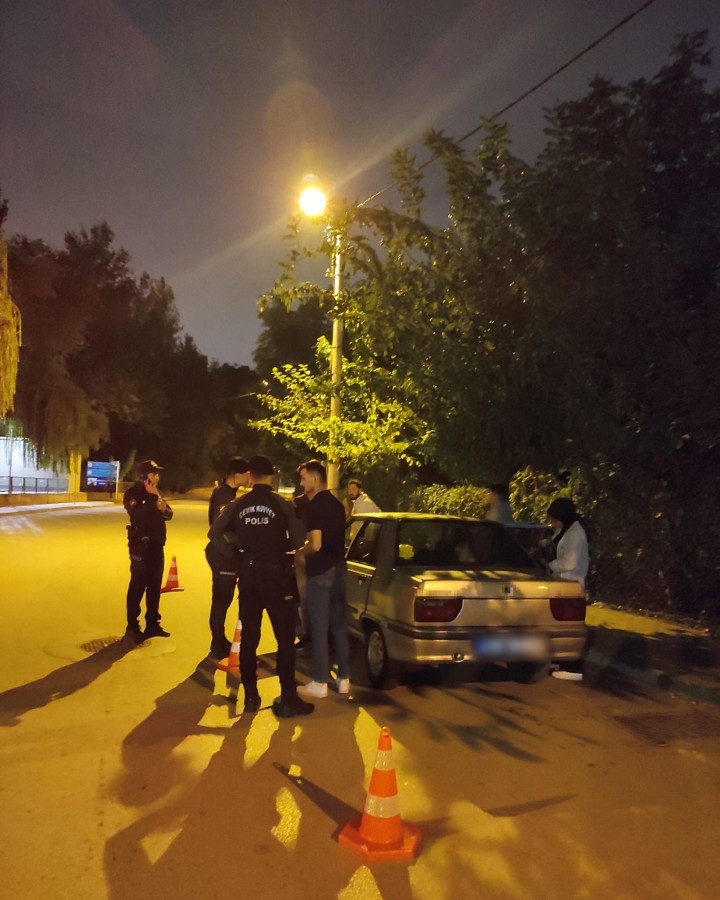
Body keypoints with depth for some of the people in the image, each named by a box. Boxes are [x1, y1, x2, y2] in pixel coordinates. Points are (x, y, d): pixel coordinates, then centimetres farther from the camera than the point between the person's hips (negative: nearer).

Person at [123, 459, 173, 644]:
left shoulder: (155, 493, 14)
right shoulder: (132, 494, -9)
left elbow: (168, 515, 12)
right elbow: (138, 514, -26)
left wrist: (163, 507, -9)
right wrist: (151, 497, -19)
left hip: (157, 545, 7)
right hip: (141, 546, -7)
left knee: (155, 586, 11)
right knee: (138, 587, -4)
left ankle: (152, 624, 20)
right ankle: (132, 626, 3)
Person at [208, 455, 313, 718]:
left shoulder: (238, 505, 1)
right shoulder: (283, 505, -8)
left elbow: (214, 533, 0)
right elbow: (299, 541, -11)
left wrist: (243, 543, 10)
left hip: (249, 574, 4)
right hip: (277, 574, -3)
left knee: (249, 636, 12)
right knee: (285, 638, 3)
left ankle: (250, 696, 19)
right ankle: (287, 699, 4)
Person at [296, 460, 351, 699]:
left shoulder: (315, 506, -16)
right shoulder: (337, 504, 11)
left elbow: (316, 545, -21)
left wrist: (298, 552, -3)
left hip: (320, 571, -8)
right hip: (338, 568, 8)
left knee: (319, 627, 0)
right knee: (339, 625, 13)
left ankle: (319, 683, 8)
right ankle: (344, 679, 19)